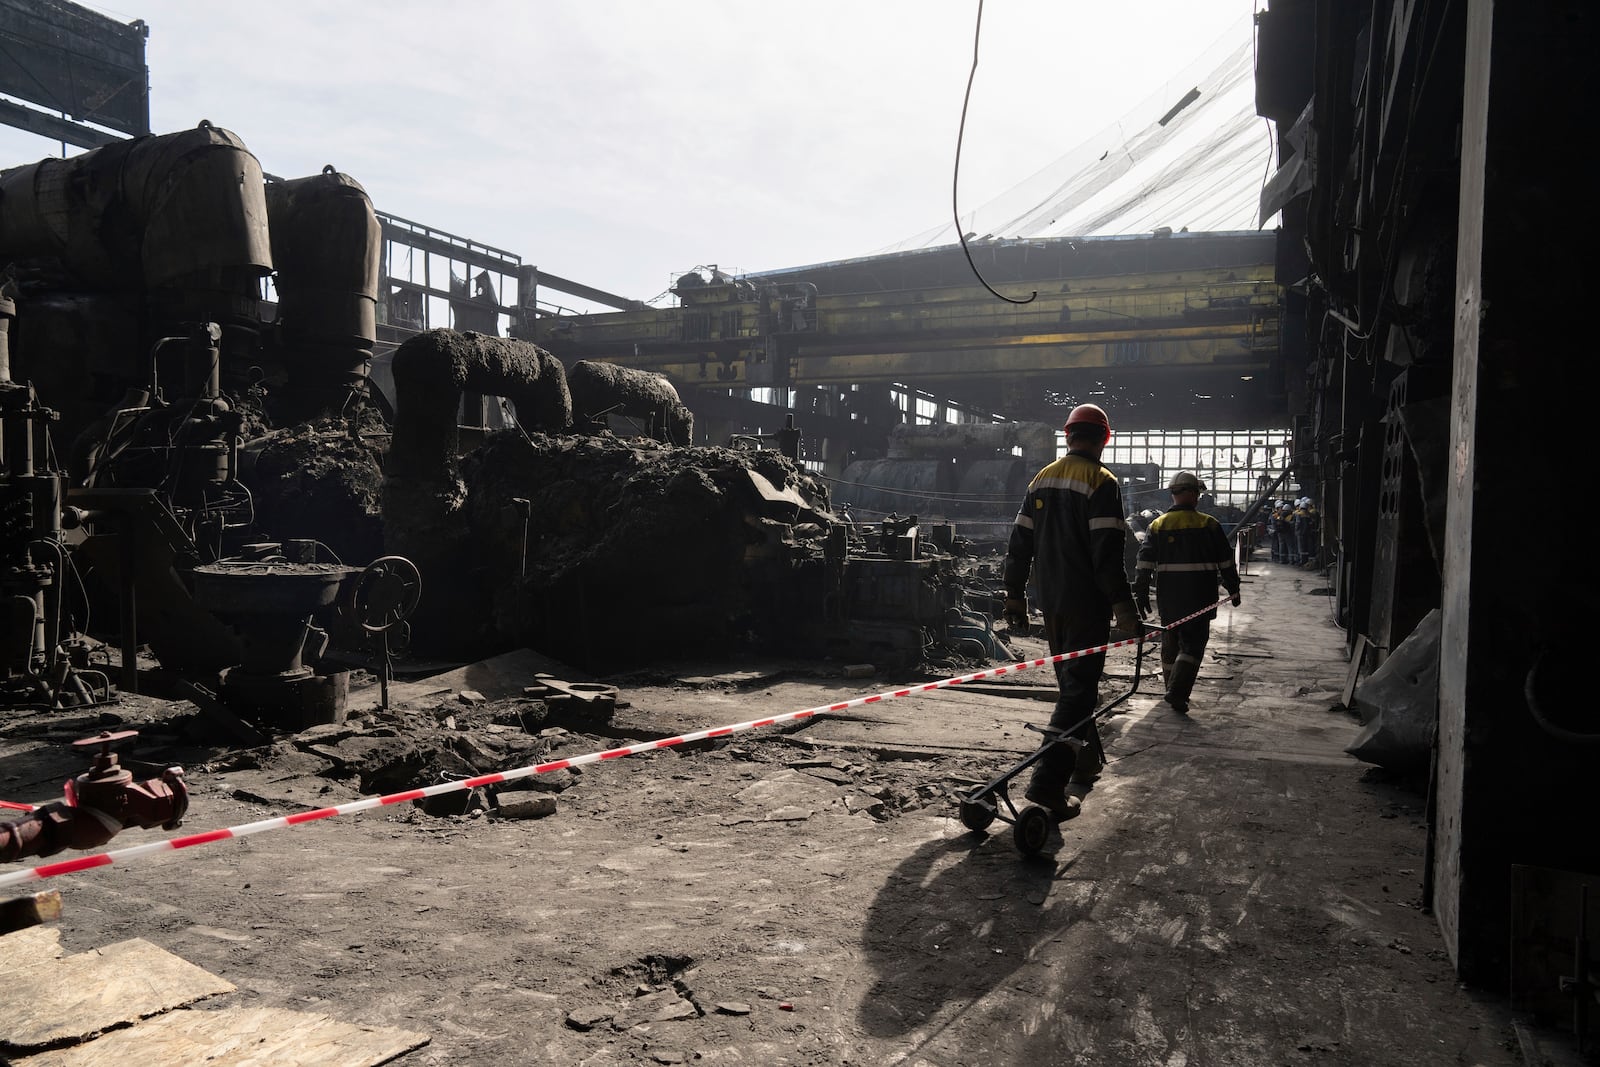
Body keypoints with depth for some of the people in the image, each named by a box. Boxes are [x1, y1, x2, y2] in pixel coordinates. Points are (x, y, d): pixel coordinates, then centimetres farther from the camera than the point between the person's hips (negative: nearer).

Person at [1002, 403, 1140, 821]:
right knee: (1079, 689, -5)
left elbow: (1019, 542, 10)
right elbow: (1107, 553, -19)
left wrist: (1014, 594, 17)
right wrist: (1123, 605, -15)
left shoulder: (1042, 479, 9)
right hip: (1087, 605, -7)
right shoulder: (1101, 482, -11)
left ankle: (1085, 761, 35)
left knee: (1070, 682, 21)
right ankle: (1048, 782, -13)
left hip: (1051, 602, 7)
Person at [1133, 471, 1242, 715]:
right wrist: (1233, 590, 11)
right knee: (1193, 643, -1)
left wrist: (1141, 592, 3)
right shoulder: (1209, 525, -2)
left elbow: (1145, 561, 0)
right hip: (1199, 597, -3)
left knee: (1170, 641, 17)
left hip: (1167, 597, 3)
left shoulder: (1158, 525, 4)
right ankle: (1177, 692, -16)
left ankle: (1172, 688, 28)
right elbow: (1226, 562, 0)